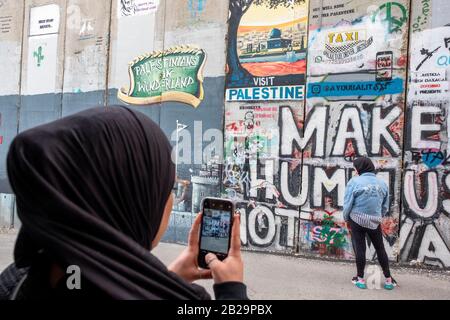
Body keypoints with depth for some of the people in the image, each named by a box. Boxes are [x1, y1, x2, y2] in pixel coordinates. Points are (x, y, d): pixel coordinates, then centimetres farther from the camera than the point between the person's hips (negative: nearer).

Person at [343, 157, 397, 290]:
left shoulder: (354, 181, -10)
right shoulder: (382, 183, 5)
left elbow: (348, 204, -9)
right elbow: (385, 206, 9)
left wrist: (346, 219, 6)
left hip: (357, 220, -3)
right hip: (375, 221, 4)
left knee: (359, 248, 6)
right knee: (380, 249, 15)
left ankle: (360, 279, 14)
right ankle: (389, 279, 22)